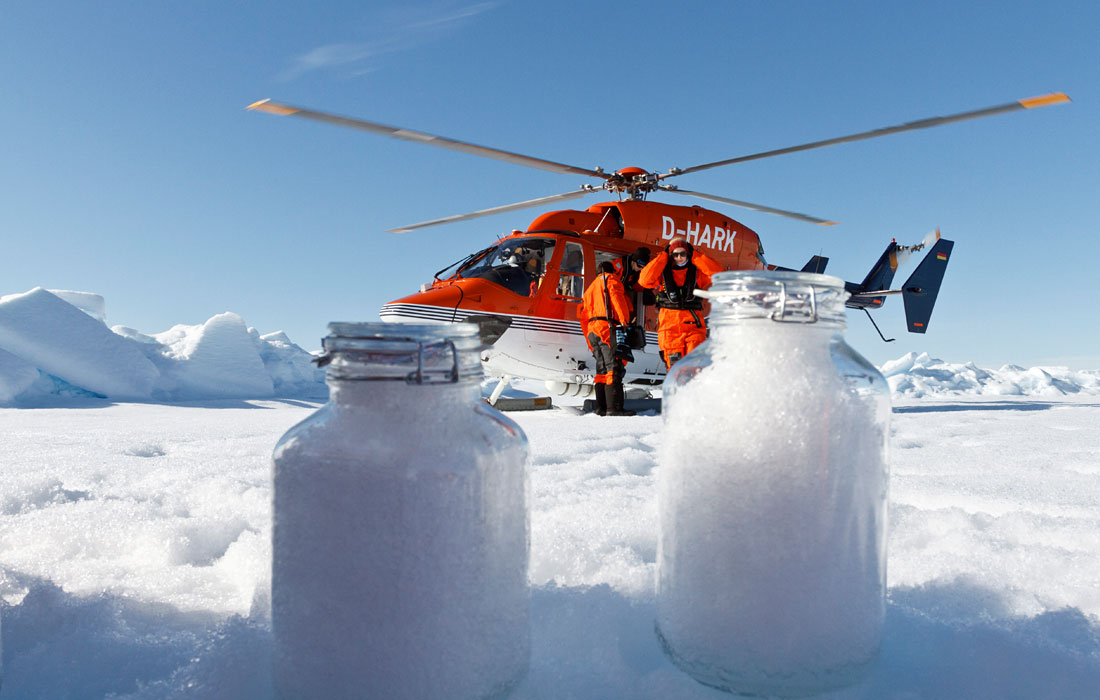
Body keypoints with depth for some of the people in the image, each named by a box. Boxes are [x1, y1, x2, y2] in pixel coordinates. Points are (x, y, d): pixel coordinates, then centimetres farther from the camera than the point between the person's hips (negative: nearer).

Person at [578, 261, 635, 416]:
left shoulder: (590, 288, 30)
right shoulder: (611, 279, 9)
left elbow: (583, 317, 26)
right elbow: (617, 298, -11)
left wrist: (591, 344, 26)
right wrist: (625, 322, -17)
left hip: (592, 331, 8)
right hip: (608, 328, -8)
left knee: (602, 369, 10)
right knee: (614, 368, -13)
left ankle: (601, 407, 6)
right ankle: (614, 407, -20)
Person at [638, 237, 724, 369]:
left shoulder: (697, 272, 11)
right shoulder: (662, 273, 9)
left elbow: (716, 272, -3)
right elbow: (645, 279, -8)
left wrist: (695, 255, 0)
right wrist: (663, 256, -2)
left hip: (693, 325, 0)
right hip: (669, 324, 0)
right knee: (674, 364, -1)